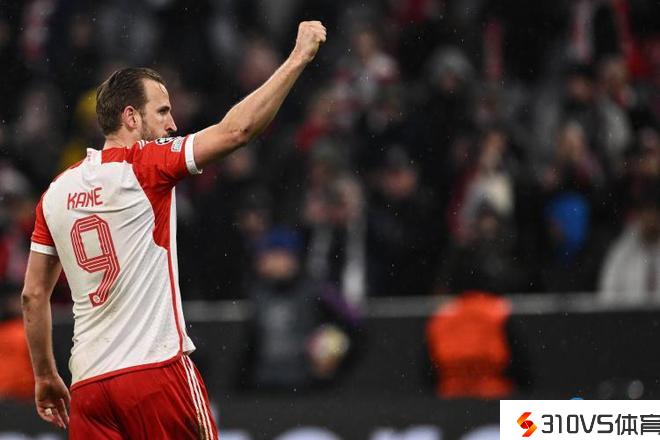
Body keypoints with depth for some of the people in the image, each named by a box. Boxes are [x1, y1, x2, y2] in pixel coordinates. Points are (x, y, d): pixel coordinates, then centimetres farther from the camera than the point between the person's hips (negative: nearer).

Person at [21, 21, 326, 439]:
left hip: (88, 385, 6)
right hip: (156, 370, -6)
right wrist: (300, 56, -7)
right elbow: (237, 129, -12)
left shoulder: (57, 192, 12)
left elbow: (33, 294, 16)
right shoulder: (143, 168, -5)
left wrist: (45, 376, 25)